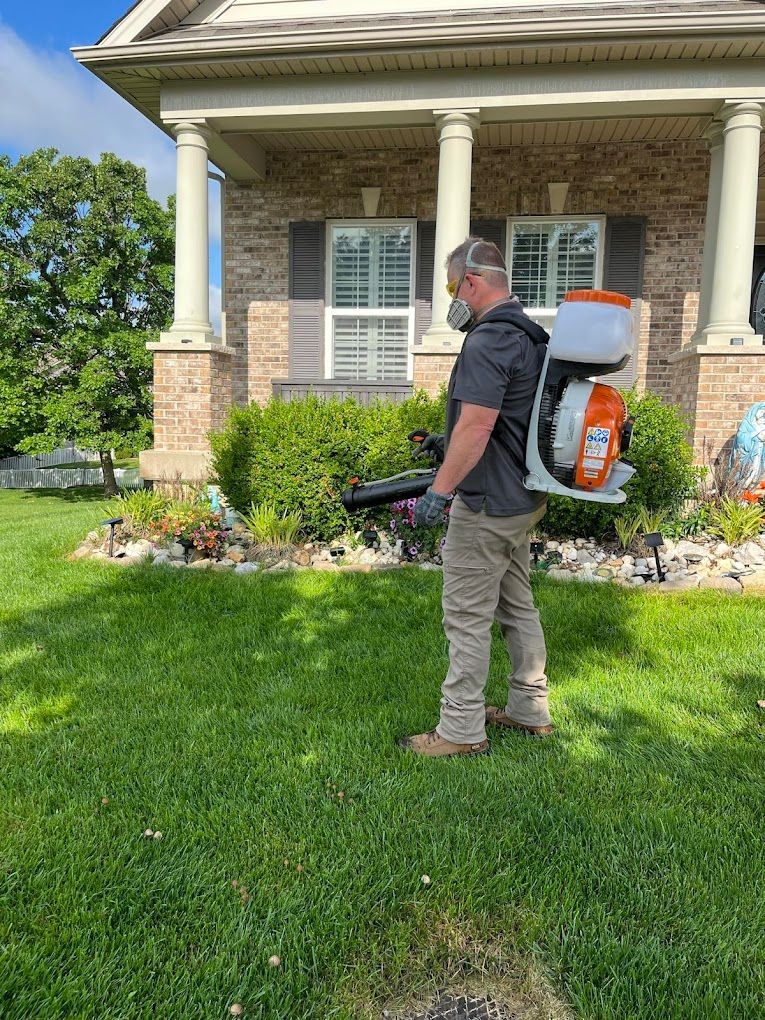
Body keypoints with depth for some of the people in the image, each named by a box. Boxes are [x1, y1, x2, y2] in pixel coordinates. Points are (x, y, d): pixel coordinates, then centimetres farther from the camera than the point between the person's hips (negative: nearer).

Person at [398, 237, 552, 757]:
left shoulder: (488, 342, -19)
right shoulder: (530, 334, 13)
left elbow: (476, 427, -27)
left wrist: (439, 489, -21)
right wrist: (449, 444, 24)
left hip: (488, 505, -10)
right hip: (526, 498, 10)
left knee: (468, 618, -1)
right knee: (518, 607, 18)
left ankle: (461, 730, 10)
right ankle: (531, 710, 30)